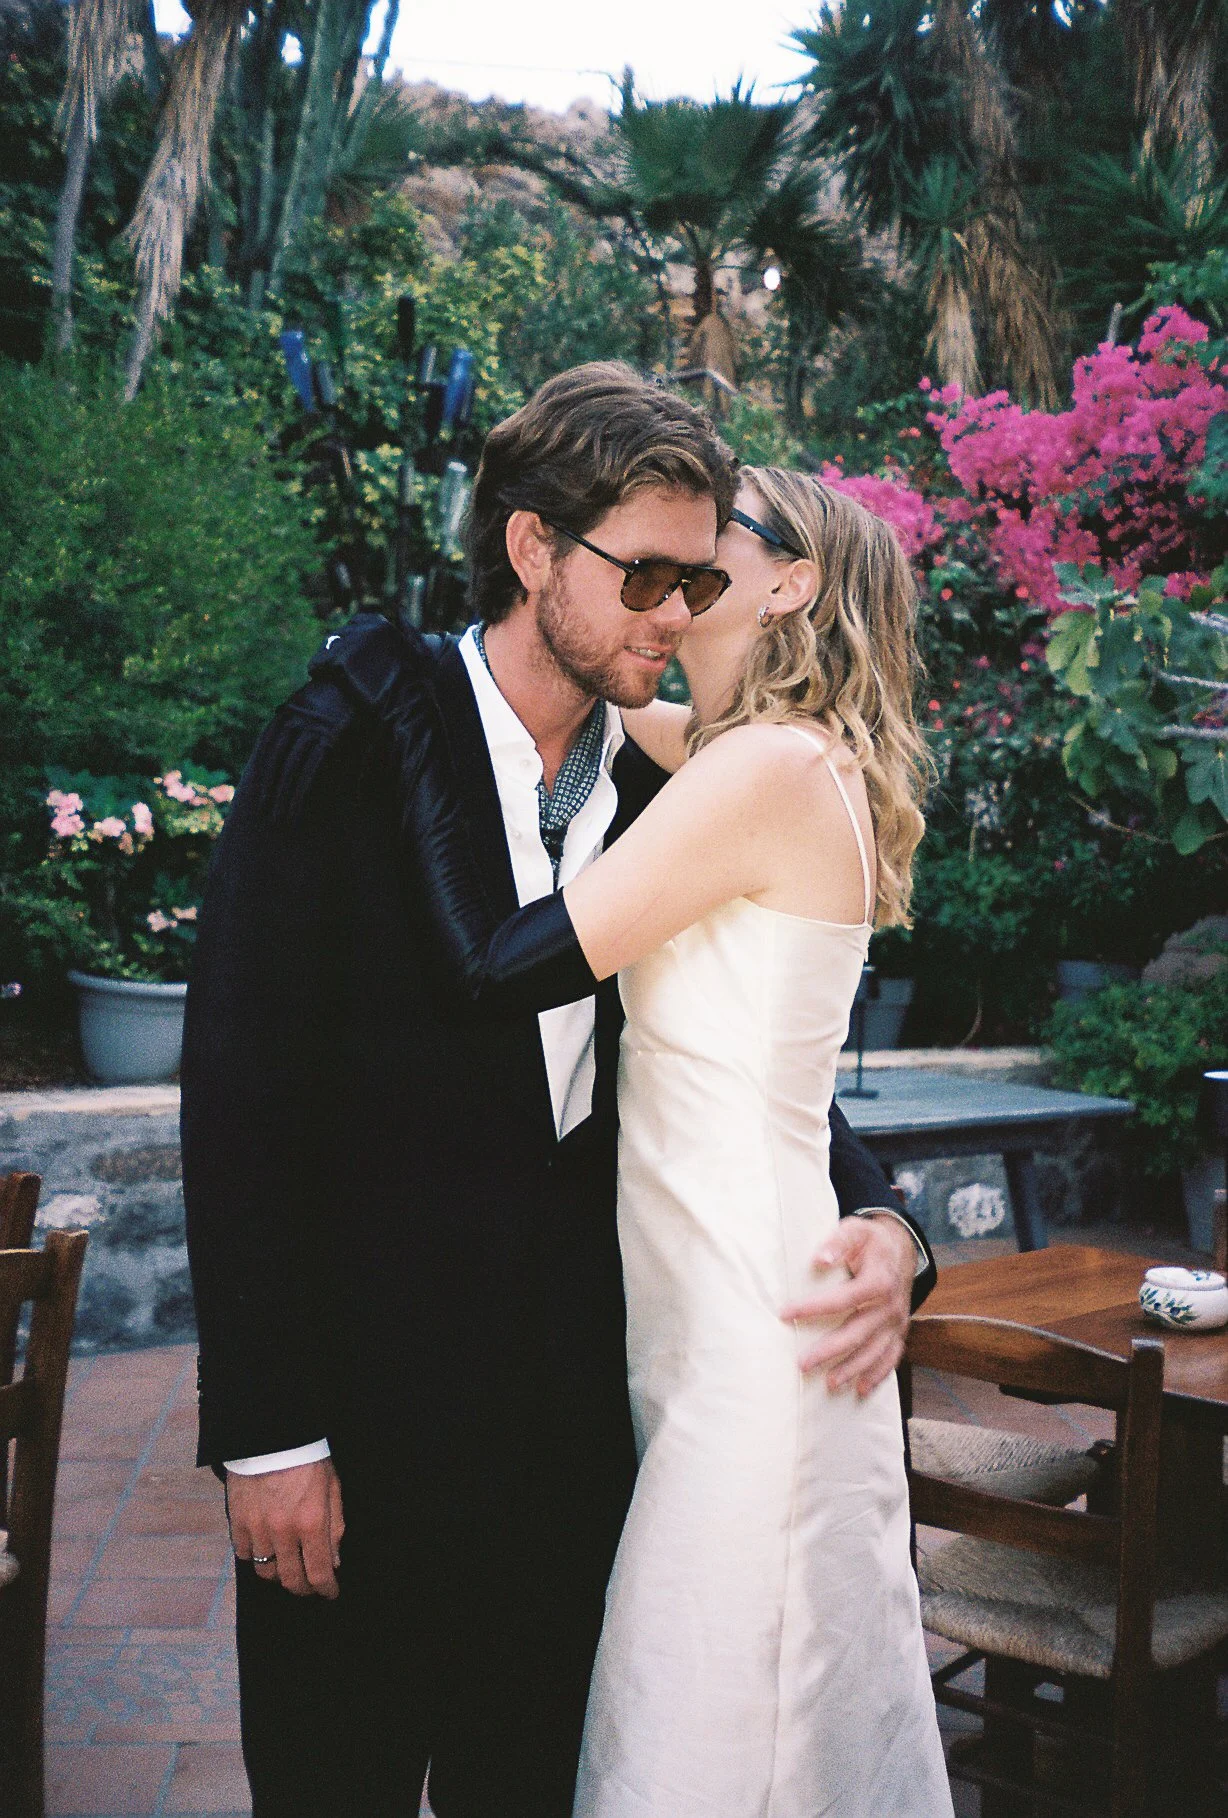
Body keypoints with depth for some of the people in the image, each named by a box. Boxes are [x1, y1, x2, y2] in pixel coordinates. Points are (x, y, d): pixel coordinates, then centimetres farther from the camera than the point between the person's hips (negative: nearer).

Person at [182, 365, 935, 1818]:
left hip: (579, 1379, 4)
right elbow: (239, 1086, -13)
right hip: (365, 1381, -4)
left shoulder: (667, 785, 2)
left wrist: (876, 1217, -10)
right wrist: (264, 1428, -14)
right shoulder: (347, 749, -12)